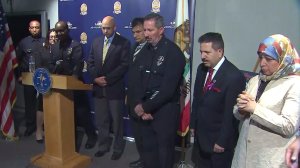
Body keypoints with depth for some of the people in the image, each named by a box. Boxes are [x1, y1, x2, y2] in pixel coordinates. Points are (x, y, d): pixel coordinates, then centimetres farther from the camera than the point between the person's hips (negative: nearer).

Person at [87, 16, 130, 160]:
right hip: (98, 88, 5)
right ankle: (103, 146, 29)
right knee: (101, 120, 13)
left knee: (116, 121, 8)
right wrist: (95, 78, -7)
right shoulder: (96, 41, 11)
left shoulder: (124, 43, -5)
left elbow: (124, 65, -13)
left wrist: (107, 79, -17)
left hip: (115, 88, -4)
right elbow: (90, 62, 9)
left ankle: (118, 148, 24)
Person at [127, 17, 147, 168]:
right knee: (137, 131, 18)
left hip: (143, 99, -8)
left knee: (143, 132, 5)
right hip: (133, 97, 9)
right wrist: (129, 93, 15)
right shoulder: (135, 47, 13)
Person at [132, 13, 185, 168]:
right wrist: (140, 105, -6)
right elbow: (137, 80, 7)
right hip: (145, 109, 6)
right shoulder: (145, 50, 8)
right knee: (147, 147, 15)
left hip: (165, 110, -5)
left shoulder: (173, 52, -13)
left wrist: (145, 106, -12)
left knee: (164, 149, 8)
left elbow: (168, 88, -18)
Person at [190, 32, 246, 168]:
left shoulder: (234, 76, -22)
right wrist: (193, 125, 11)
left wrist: (222, 142, -14)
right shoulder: (202, 69, 1)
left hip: (219, 138, -6)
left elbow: (231, 113, -19)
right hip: (200, 135, 6)